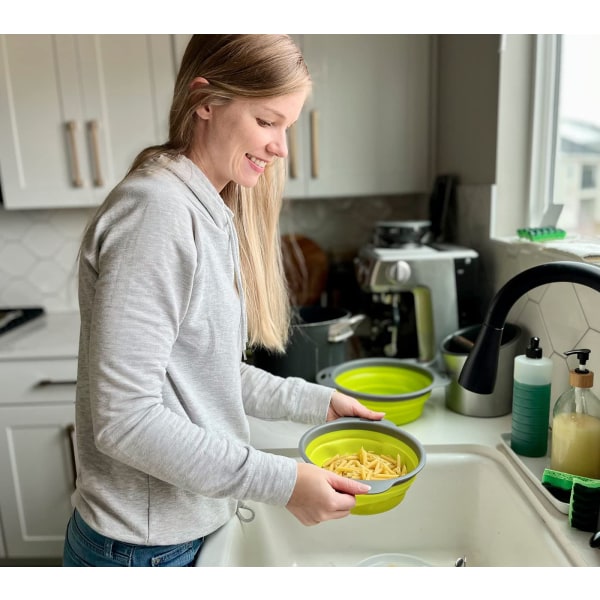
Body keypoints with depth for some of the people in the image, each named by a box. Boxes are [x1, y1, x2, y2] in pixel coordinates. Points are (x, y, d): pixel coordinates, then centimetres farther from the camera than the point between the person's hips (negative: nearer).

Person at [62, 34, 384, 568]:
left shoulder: (213, 213, 4)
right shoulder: (156, 208, -23)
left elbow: (214, 371, 6)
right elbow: (123, 418, -25)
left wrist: (316, 401, 3)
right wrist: (282, 481, -23)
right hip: (143, 545, -7)